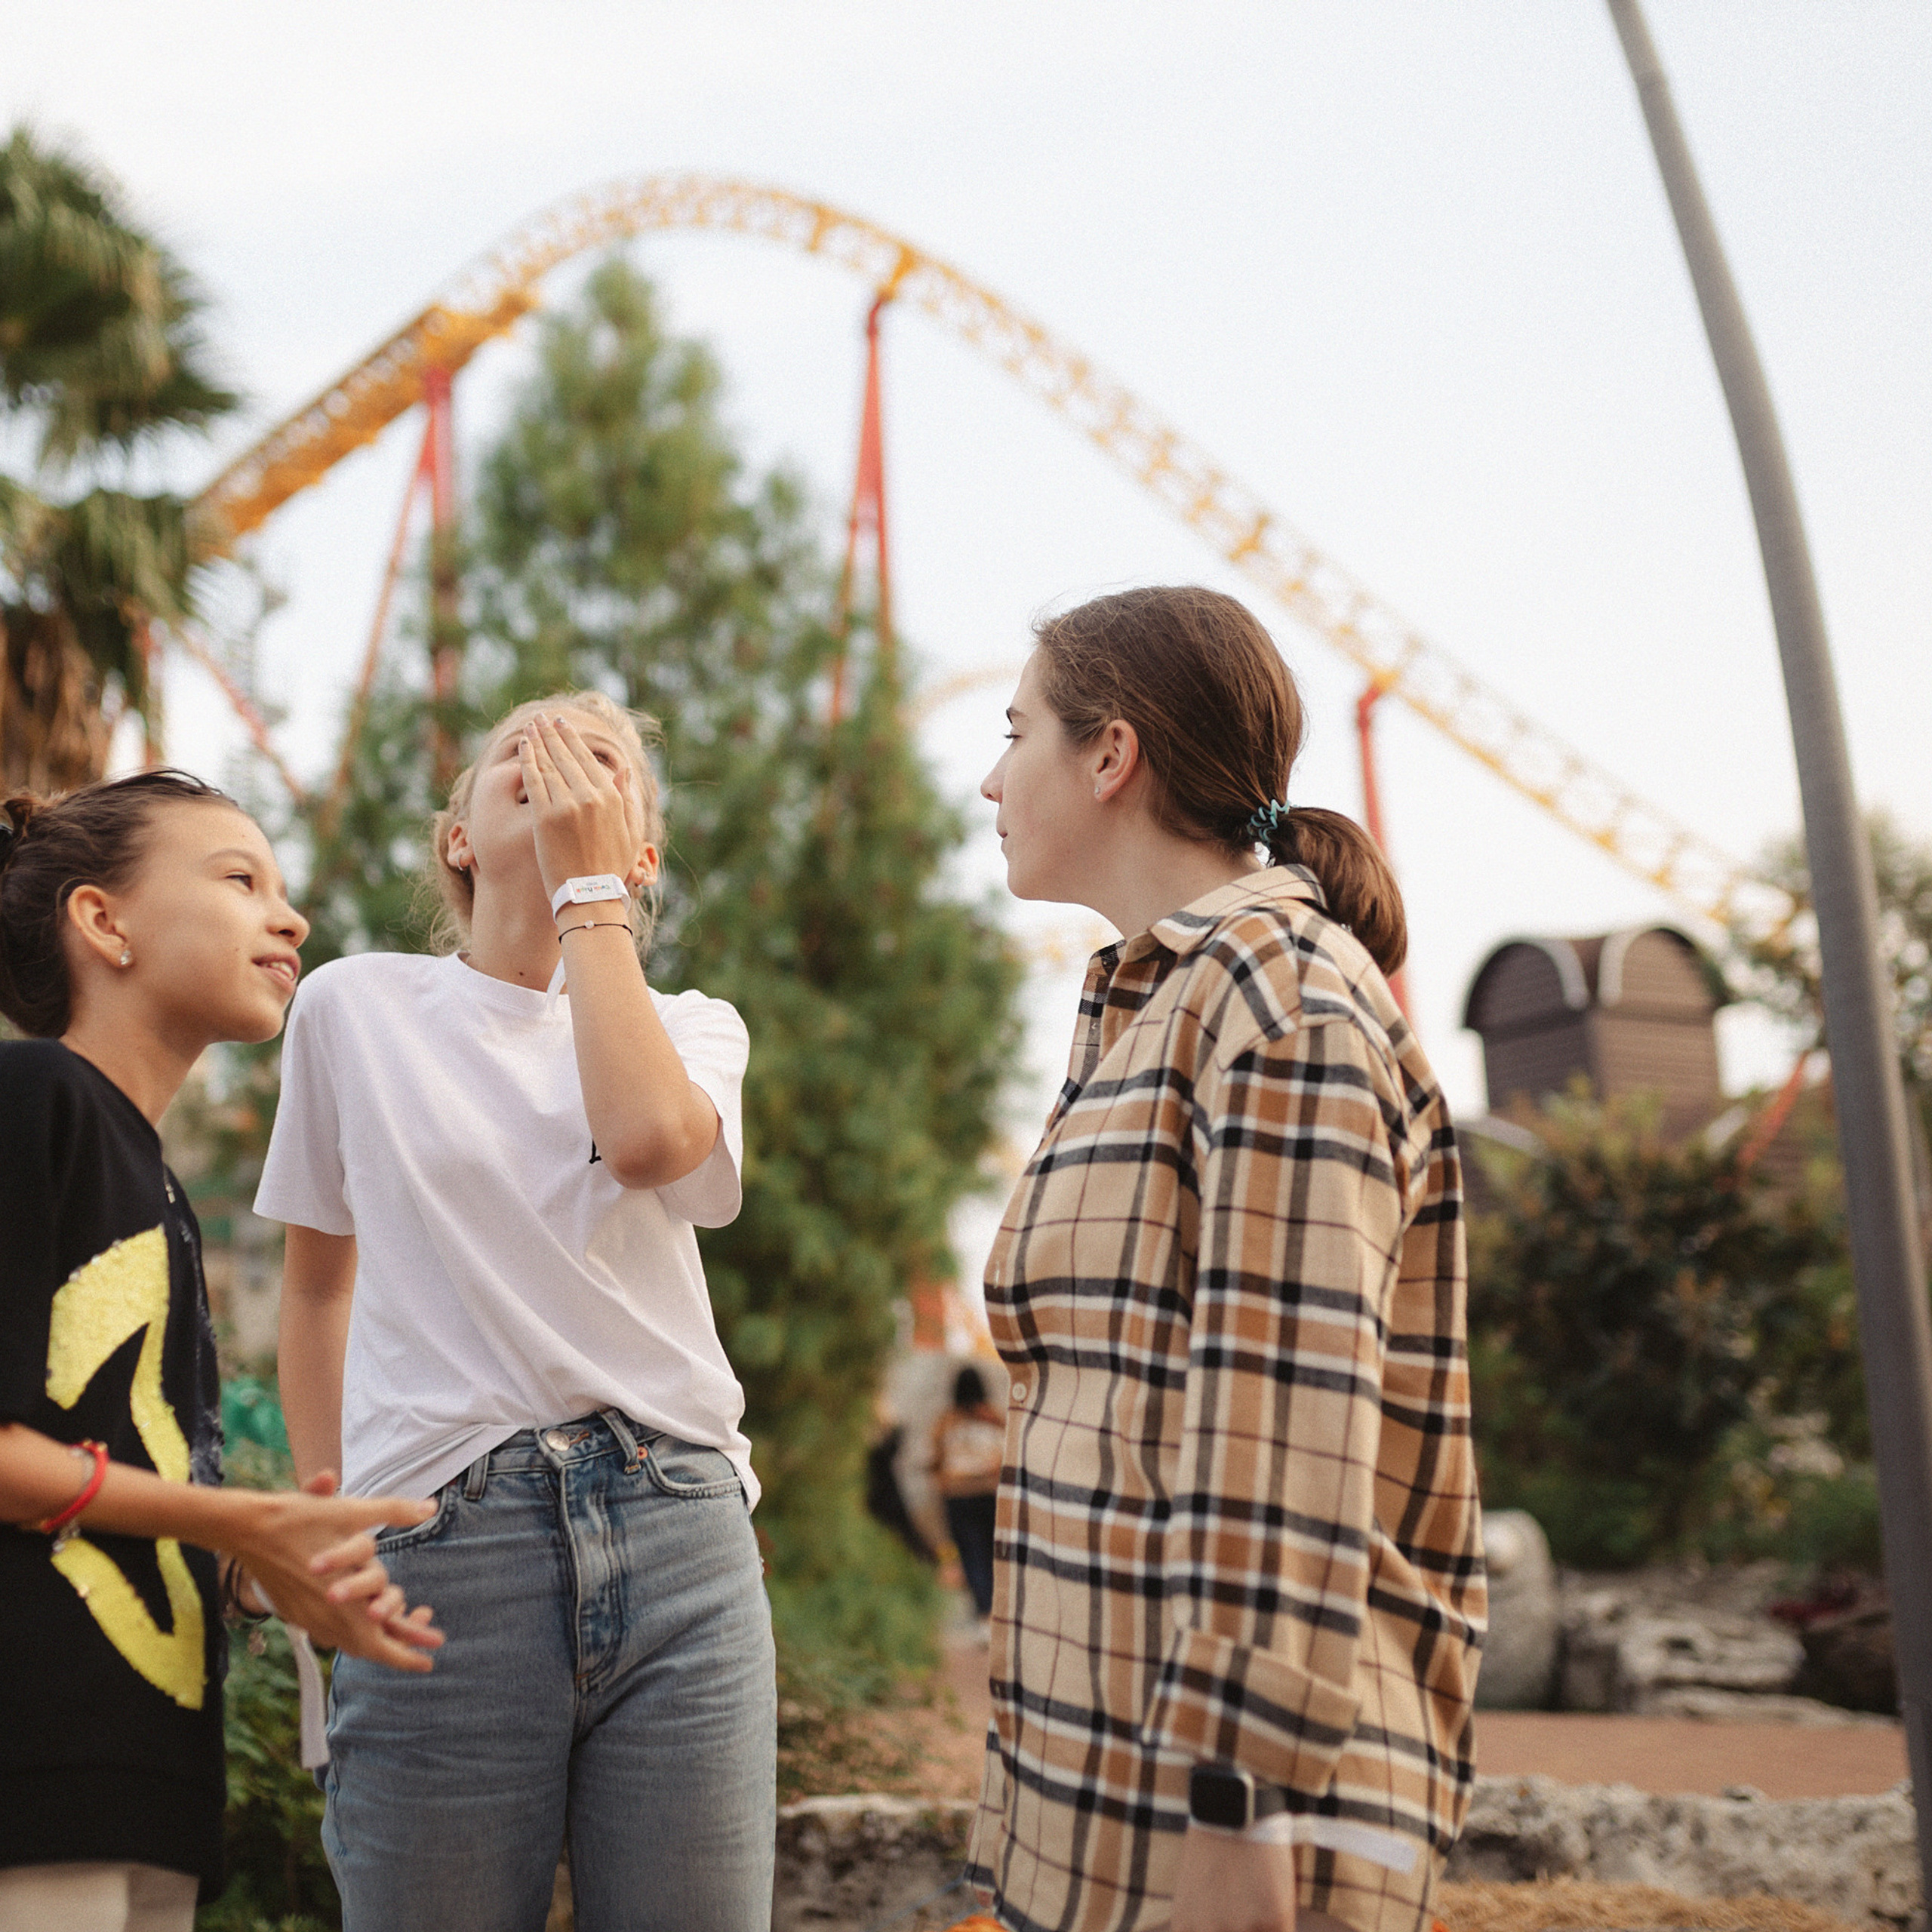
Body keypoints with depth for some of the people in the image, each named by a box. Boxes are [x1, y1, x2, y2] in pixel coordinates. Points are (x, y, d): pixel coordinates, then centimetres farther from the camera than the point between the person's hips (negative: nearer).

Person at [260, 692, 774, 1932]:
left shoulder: (694, 1029, 11)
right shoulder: (354, 1006, 10)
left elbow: (648, 1139, -14)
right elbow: (319, 1284, 19)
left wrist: (584, 885, -5)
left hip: (677, 1536, 1)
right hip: (445, 1544, -1)